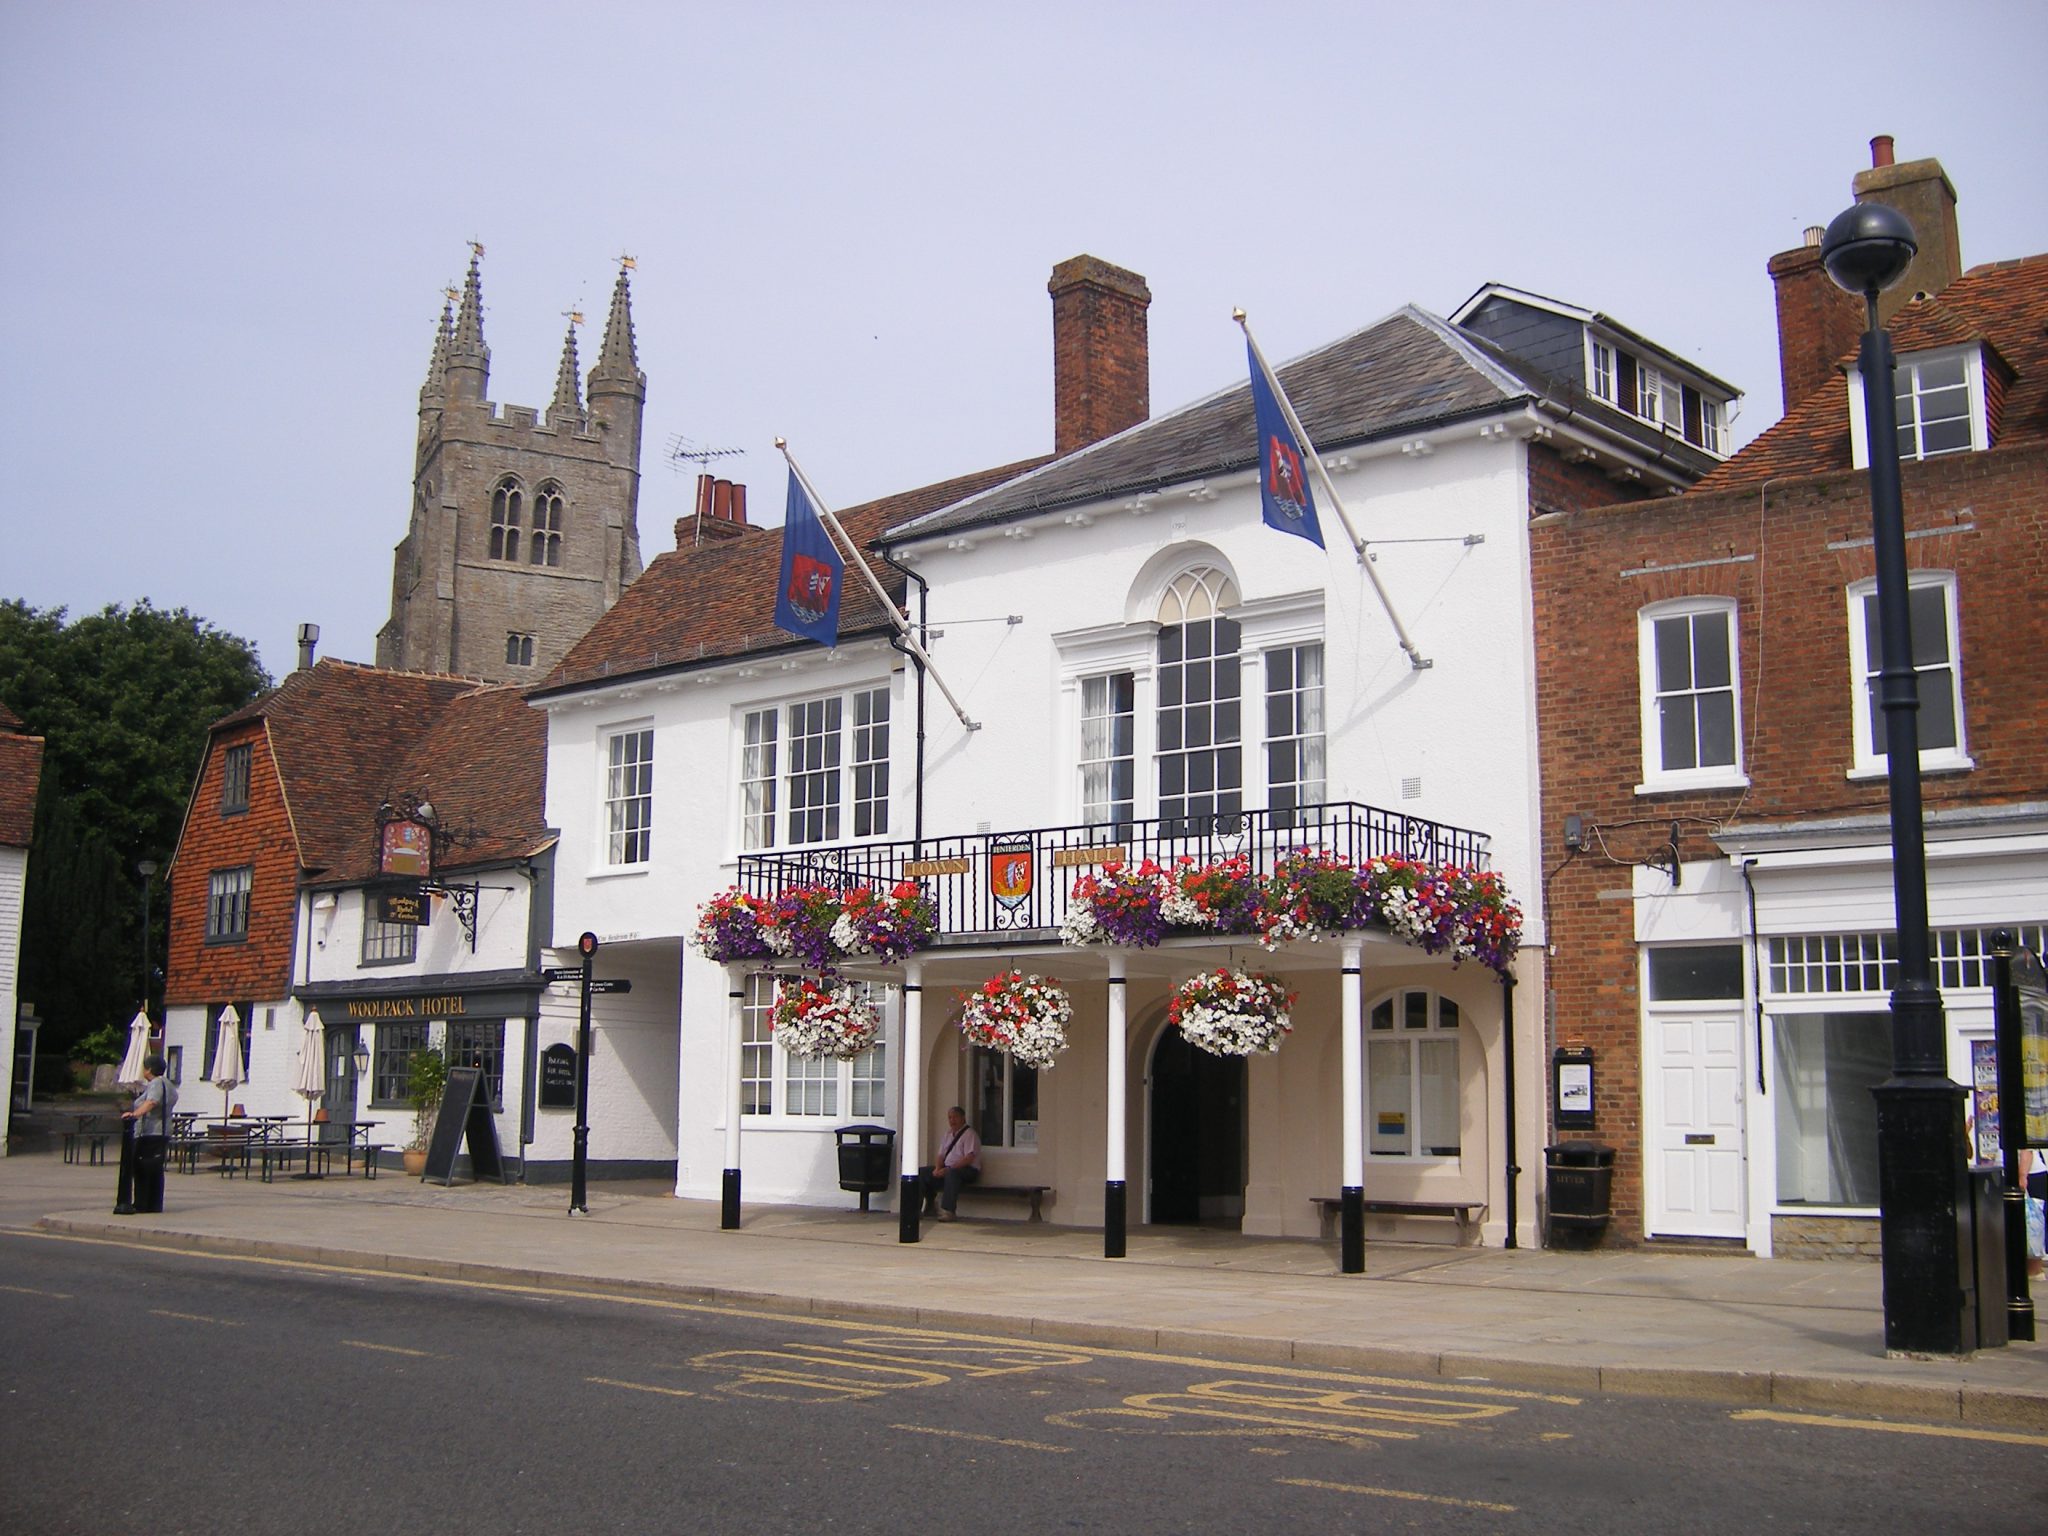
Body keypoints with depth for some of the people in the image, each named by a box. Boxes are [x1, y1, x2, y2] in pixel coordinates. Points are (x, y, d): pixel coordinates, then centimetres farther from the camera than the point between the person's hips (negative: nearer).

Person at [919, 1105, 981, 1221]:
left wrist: (948, 1169, -24)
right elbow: (941, 1155, 17)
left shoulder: (969, 1134, -8)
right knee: (922, 1172, -4)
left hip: (968, 1170, -8)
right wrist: (937, 1168, -6)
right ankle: (929, 1206, 3)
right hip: (948, 1168, 8)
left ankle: (948, 1211, -45)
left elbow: (969, 1159, -18)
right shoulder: (948, 1134, 18)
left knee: (951, 1173, -41)